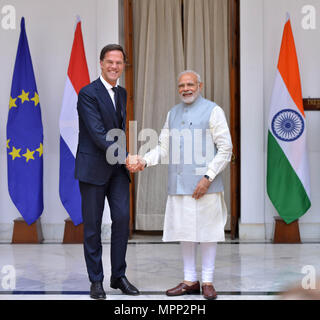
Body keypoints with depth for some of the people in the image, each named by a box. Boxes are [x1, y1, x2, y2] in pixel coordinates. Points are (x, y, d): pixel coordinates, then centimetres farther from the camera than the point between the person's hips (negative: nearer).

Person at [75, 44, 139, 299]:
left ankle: (119, 276, 13)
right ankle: (96, 280, 12)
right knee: (92, 225, 2)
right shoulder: (88, 93, -10)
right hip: (93, 167, -6)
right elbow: (98, 133, -19)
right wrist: (126, 157, -24)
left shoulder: (122, 93, 13)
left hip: (117, 167, 6)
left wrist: (124, 158, 7)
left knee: (122, 218, 0)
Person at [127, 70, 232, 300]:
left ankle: (208, 281, 11)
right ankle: (190, 281, 18)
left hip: (204, 184, -5)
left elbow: (225, 148, -5)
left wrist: (207, 177, -14)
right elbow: (164, 148, 16)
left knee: (207, 231, 0)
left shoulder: (213, 111, -1)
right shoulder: (173, 113, 17)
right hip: (179, 184, 5)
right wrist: (144, 161, -3)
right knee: (184, 231, 9)